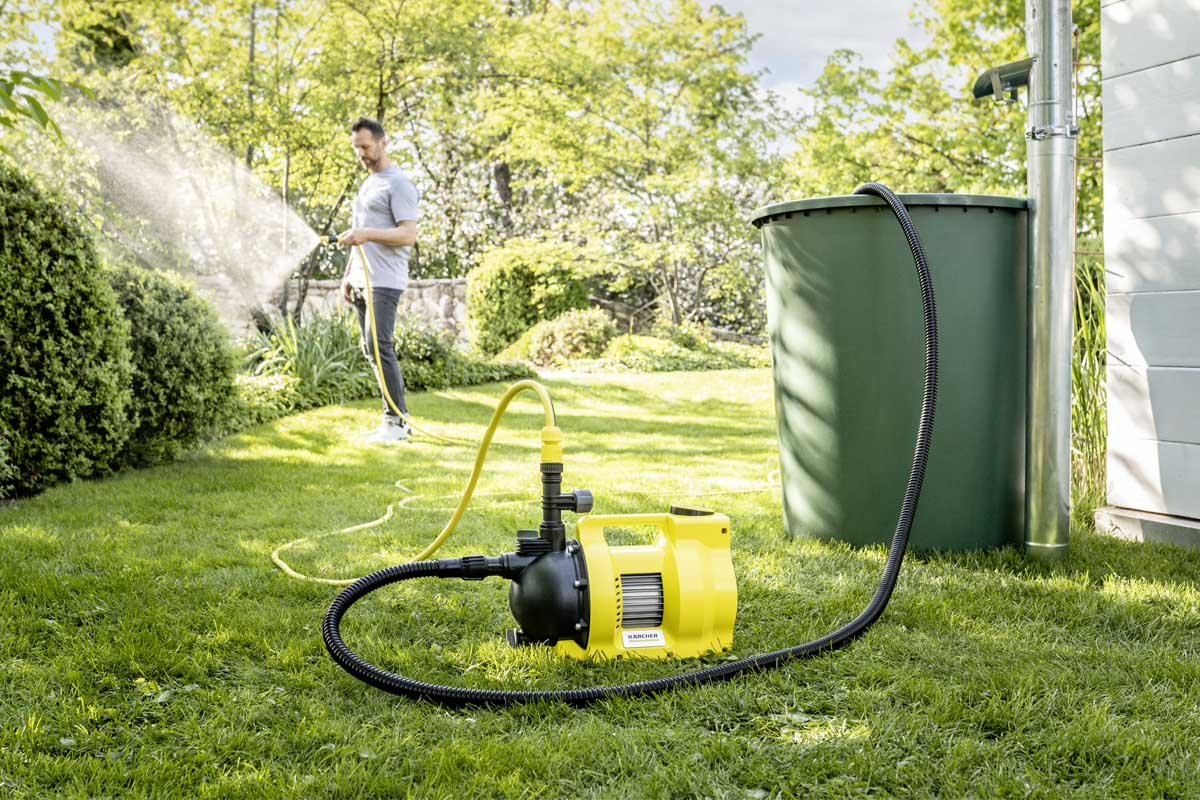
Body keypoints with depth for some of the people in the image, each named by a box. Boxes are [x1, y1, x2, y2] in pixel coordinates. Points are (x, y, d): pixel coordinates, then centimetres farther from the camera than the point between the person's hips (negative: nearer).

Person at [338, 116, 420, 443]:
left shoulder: (398, 183, -8)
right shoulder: (367, 184, 22)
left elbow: (409, 234, -18)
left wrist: (367, 234, -28)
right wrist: (348, 275, 22)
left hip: (384, 282, -9)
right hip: (362, 282, 10)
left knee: (379, 347, -15)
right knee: (371, 350, 8)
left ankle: (396, 421, -10)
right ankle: (398, 418, 12)